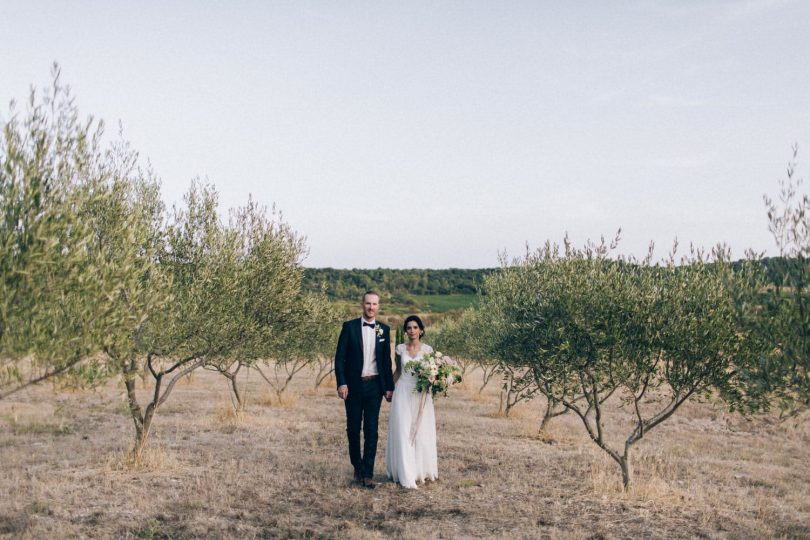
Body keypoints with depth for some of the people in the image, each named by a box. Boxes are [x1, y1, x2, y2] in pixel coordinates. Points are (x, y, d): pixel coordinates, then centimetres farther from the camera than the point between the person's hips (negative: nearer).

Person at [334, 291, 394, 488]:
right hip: (353, 385, -1)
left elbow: (386, 361, 10)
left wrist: (389, 387, 7)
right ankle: (358, 468, 25)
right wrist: (341, 383, -11)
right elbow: (340, 357, -3)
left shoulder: (384, 330, 6)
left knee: (371, 430, -1)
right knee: (353, 429, 8)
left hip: (374, 385, 1)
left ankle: (368, 473, 4)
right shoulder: (349, 326, -1)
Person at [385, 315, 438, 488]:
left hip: (421, 396, -1)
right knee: (403, 433, -1)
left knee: (421, 433, 4)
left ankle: (421, 470, 20)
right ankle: (406, 475, 5)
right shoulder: (400, 348, 3)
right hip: (403, 394, 1)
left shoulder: (428, 349, -1)